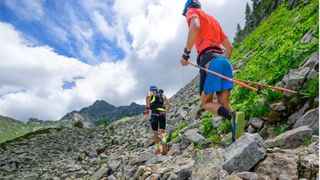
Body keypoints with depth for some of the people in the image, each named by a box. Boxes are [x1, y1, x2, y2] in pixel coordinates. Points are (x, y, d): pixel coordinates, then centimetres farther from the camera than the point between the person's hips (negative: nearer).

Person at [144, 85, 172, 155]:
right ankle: (164, 143, -29)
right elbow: (170, 105, 24)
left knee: (155, 132, 12)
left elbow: (148, 96, -12)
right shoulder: (163, 95, 27)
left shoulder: (150, 93, 16)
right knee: (162, 132, 0)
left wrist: (147, 108, -11)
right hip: (162, 114, 2)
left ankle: (157, 149, 17)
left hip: (154, 113, -2)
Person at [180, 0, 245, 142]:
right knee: (223, 103, 5)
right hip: (224, 61, 7)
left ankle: (233, 117, -24)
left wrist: (186, 53, -11)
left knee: (206, 102, 3)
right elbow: (229, 47, 28)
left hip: (209, 61, -7)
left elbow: (195, 26, -14)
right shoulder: (213, 19, 35)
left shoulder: (192, 11, 14)